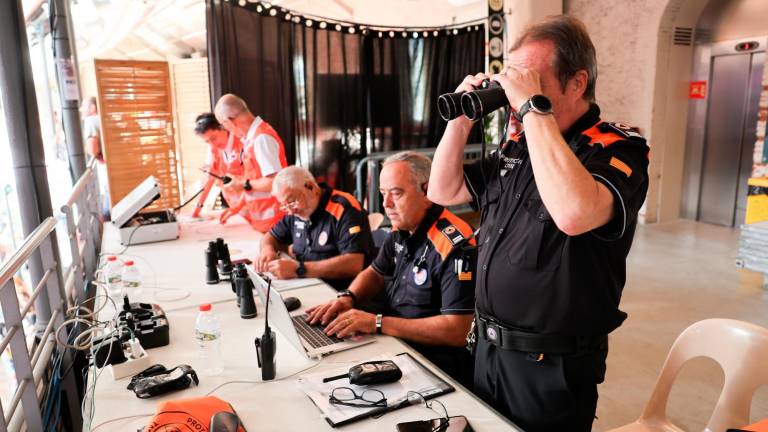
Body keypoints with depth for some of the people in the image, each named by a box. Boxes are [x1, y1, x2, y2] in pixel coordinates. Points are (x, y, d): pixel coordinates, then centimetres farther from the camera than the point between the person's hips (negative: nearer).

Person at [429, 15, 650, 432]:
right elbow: (444, 191, 9)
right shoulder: (517, 147, 5)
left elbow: (574, 214, -39)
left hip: (553, 366, -6)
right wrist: (462, 117, -4)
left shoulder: (617, 149, -17)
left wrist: (534, 107, -30)